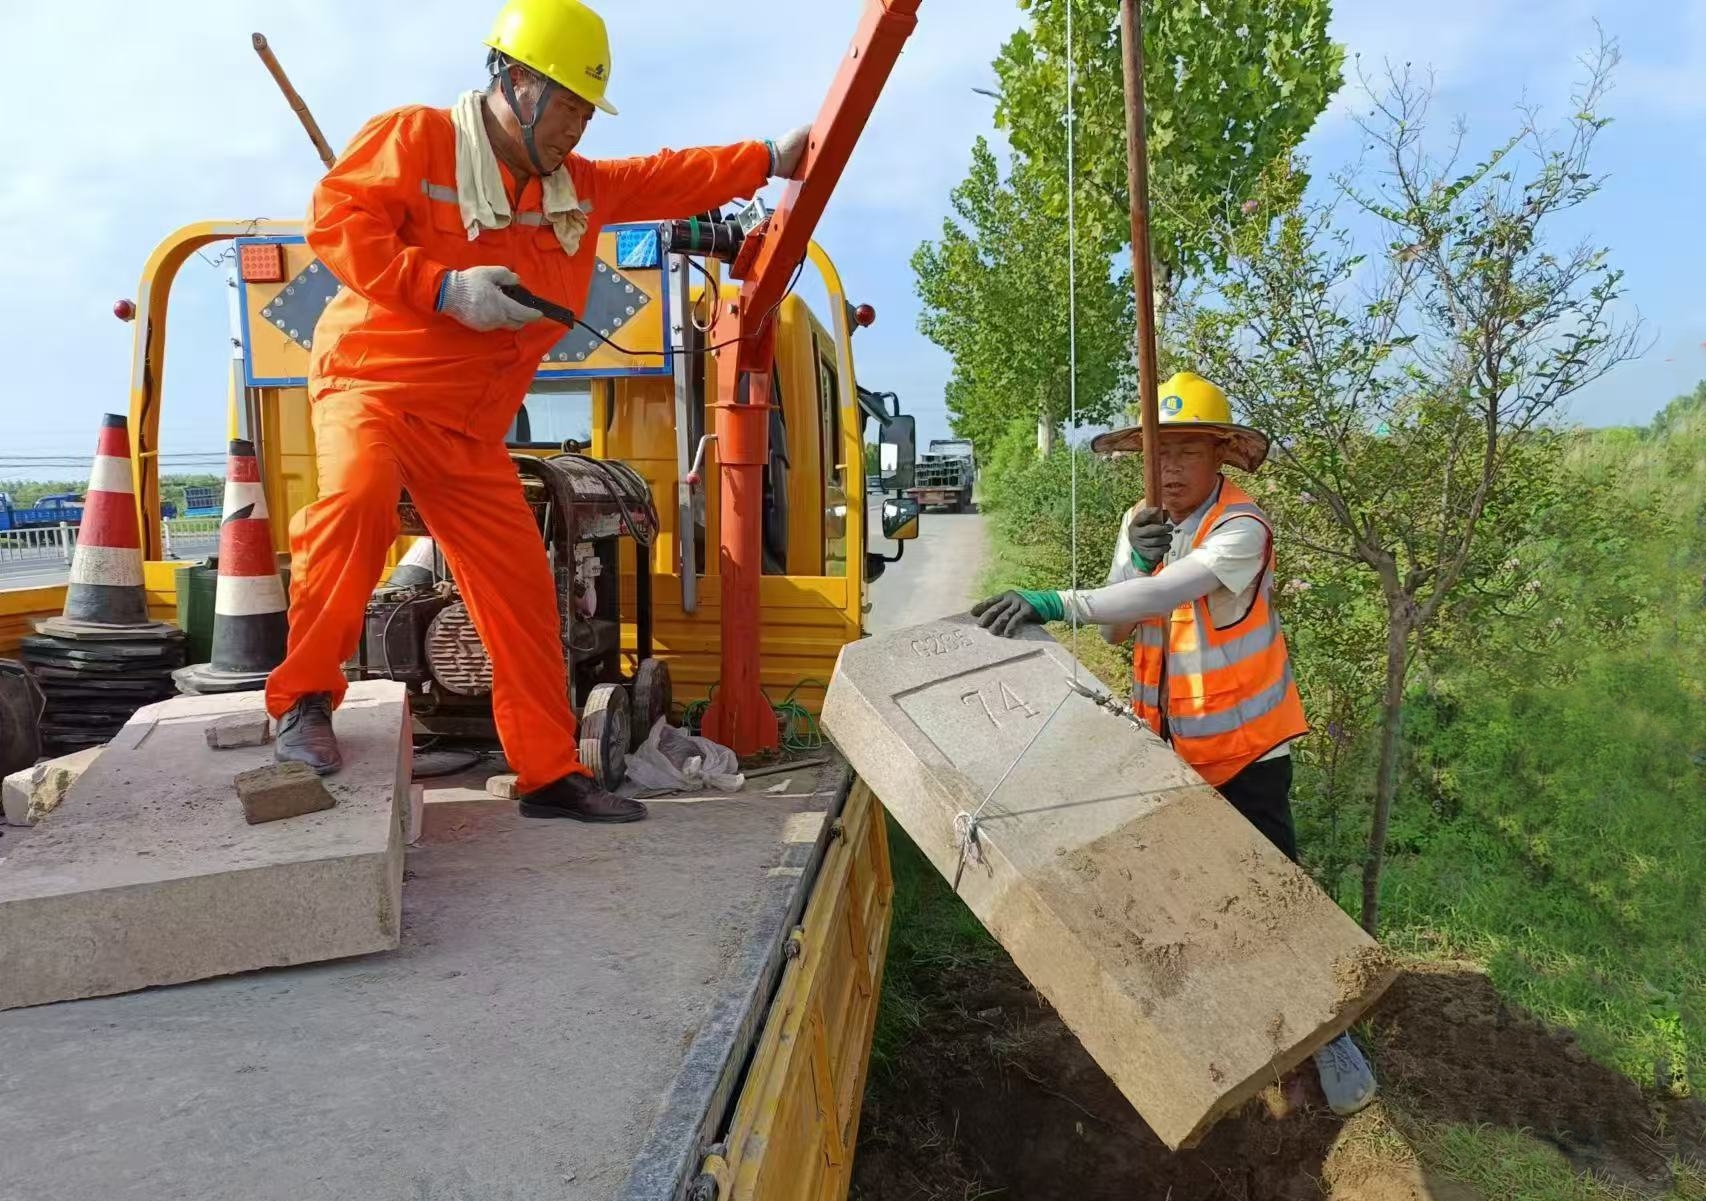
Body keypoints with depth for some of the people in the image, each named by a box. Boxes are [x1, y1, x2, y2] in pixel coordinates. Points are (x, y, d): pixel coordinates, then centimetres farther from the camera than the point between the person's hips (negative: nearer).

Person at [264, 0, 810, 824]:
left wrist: (772, 159, 16)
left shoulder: (575, 187, 14)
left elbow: (665, 181, 21)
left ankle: (551, 773, 12)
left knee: (521, 591, 2)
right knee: (356, 500, -38)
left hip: (470, 429, 6)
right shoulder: (414, 138, -6)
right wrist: (444, 287, -25)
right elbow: (335, 219, -15)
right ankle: (305, 700, -21)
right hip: (372, 384, -6)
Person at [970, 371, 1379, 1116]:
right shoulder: (1140, 522, 0)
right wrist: (1134, 558, -22)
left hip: (1243, 748, -6)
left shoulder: (1241, 528, -23)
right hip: (1165, 746, 6)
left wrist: (1050, 603, -48)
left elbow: (1166, 593, -40)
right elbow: (1116, 630, -3)